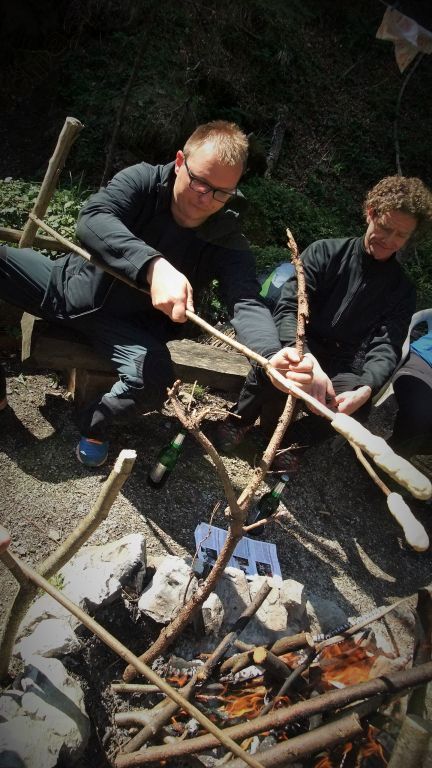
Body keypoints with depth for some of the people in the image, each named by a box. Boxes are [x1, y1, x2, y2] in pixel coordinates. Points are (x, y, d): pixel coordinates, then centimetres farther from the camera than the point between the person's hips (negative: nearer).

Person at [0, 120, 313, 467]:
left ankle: (95, 426, 4)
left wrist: (273, 354, -54)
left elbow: (247, 302, -31)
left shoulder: (228, 245, -16)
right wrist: (154, 266, -50)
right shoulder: (143, 180, -15)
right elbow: (92, 219, -32)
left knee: (155, 376, -31)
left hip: (123, 323, -1)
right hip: (71, 282, 2)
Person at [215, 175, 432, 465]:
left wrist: (364, 390, -32)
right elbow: (287, 310, -16)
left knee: (357, 408, -31)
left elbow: (386, 348, -8)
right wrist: (308, 361, -37)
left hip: (343, 367, 2)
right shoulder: (325, 253, -2)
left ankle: (291, 438, -2)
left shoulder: (402, 290, 5)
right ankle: (241, 419, -6)